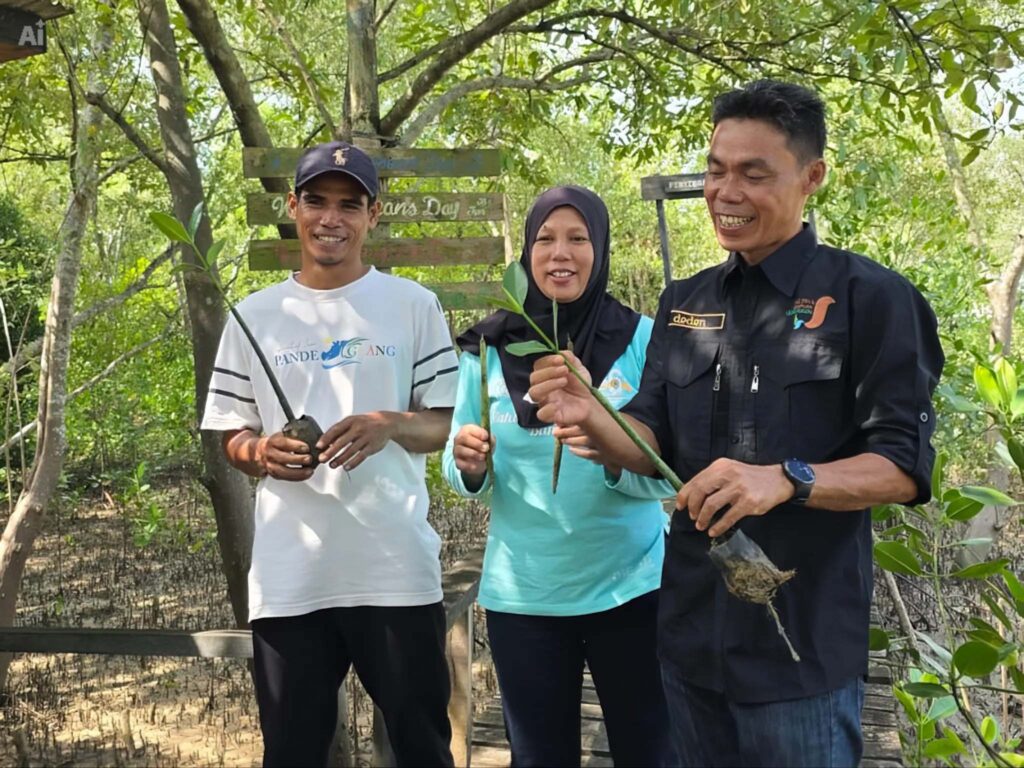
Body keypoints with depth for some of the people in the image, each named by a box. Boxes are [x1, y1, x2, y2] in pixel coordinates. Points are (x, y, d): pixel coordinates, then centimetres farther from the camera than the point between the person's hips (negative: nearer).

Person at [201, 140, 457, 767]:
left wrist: (391, 424, -17)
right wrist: (263, 453, -12)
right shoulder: (256, 315, 8)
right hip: (288, 578, 2)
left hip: (397, 569, -1)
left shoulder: (413, 305, 4)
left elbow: (449, 421, 3)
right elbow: (233, 438, 11)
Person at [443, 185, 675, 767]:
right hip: (522, 592, 1)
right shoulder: (489, 349, -2)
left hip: (631, 585, -1)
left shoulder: (641, 339, -6)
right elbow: (463, 476, 3)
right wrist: (469, 466, -19)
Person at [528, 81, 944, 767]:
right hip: (691, 635, 6)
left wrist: (785, 479, -30)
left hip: (804, 645, -5)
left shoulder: (870, 297, -9)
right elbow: (656, 448, 7)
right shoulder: (684, 303, 9)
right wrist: (593, 419, -15)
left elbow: (905, 466, -13)